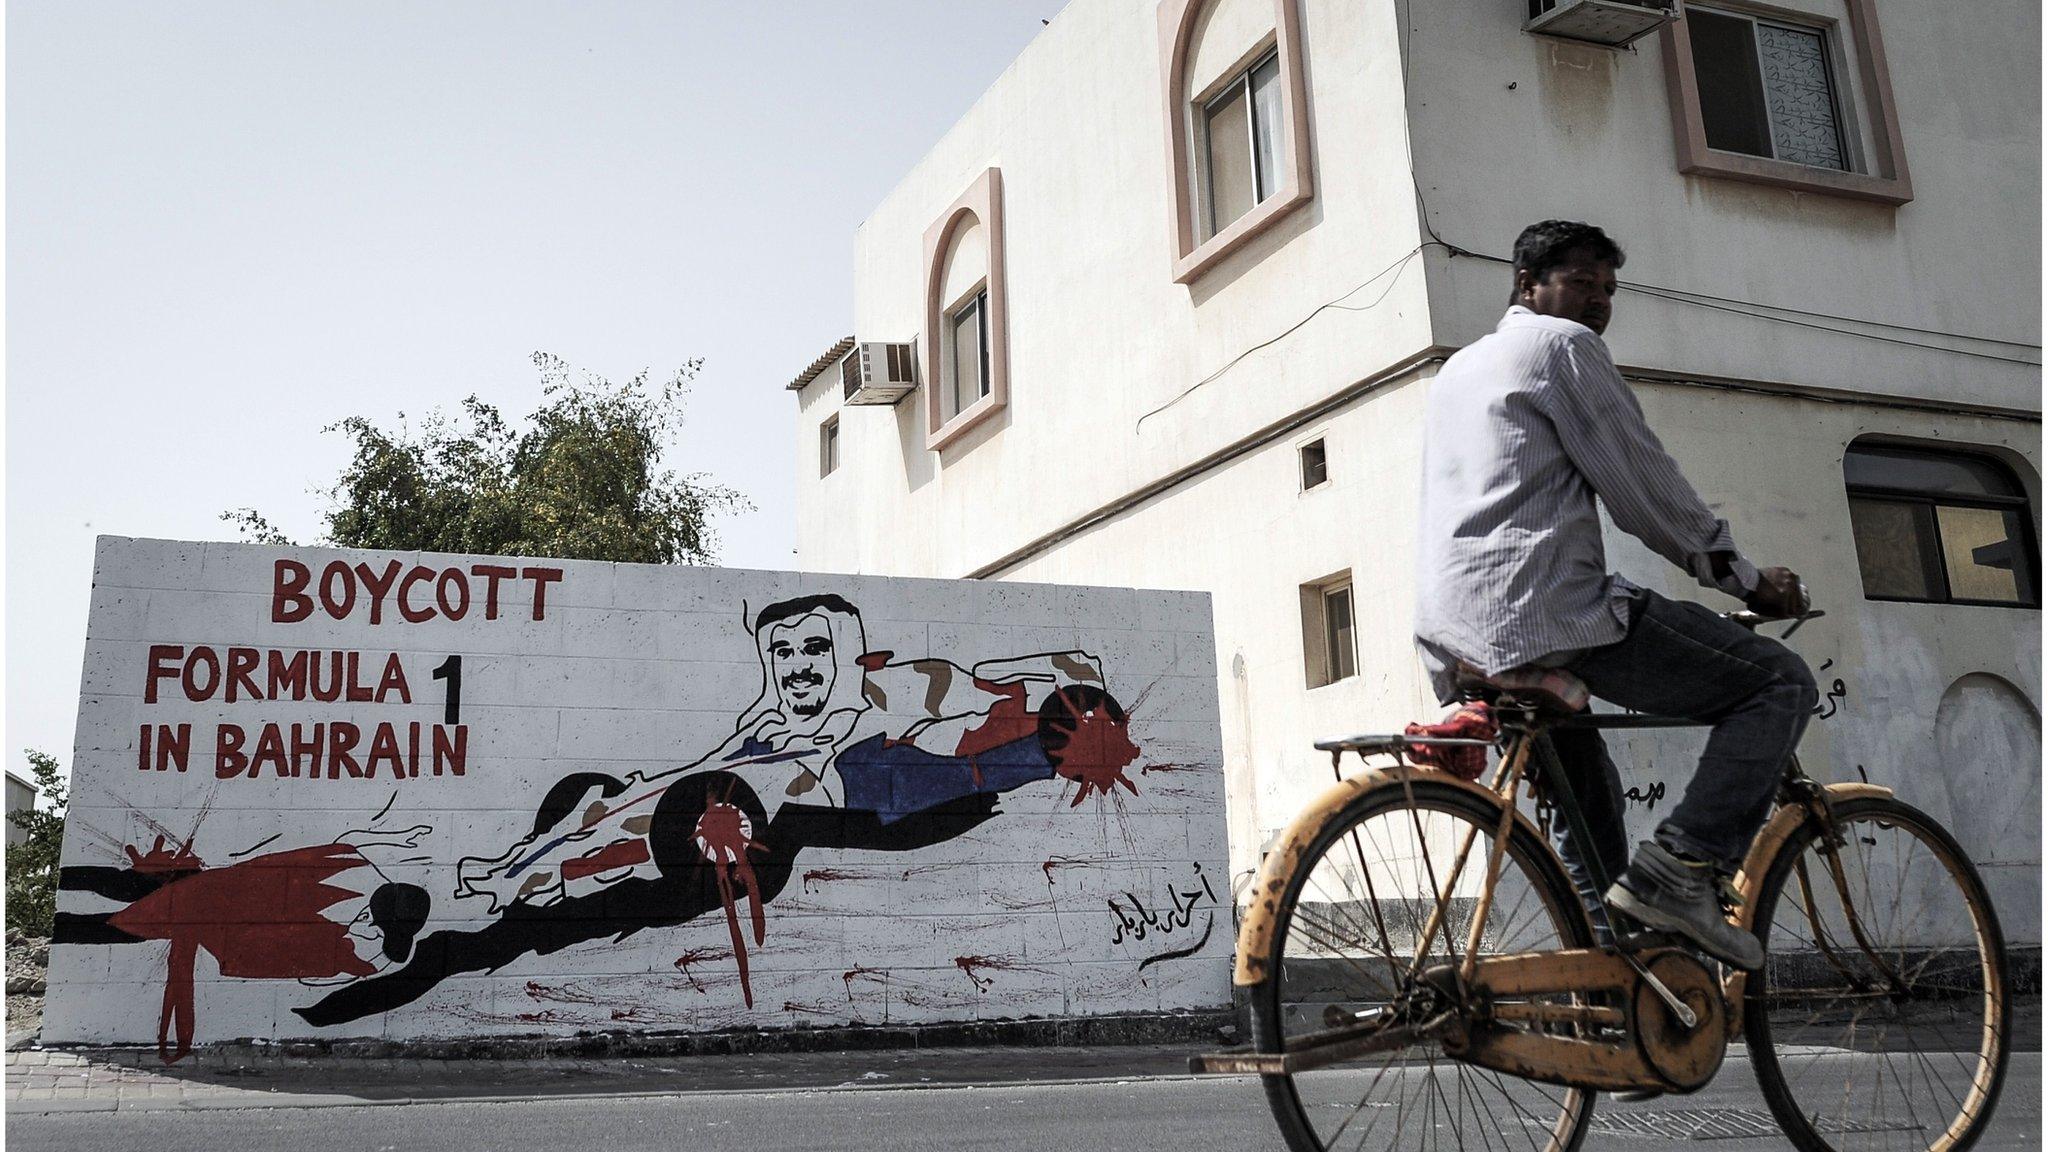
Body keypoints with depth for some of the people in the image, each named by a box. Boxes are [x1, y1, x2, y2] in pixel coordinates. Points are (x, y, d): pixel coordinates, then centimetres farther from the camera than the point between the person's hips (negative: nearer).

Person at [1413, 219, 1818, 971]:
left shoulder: (1458, 368, 29)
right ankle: (1680, 868, -13)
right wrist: (1747, 578, 7)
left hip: (1457, 641, 9)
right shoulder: (1562, 344, 2)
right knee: (1782, 680, -2)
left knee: (1586, 794, 28)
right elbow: (1644, 486, -2)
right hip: (1547, 612, -9)